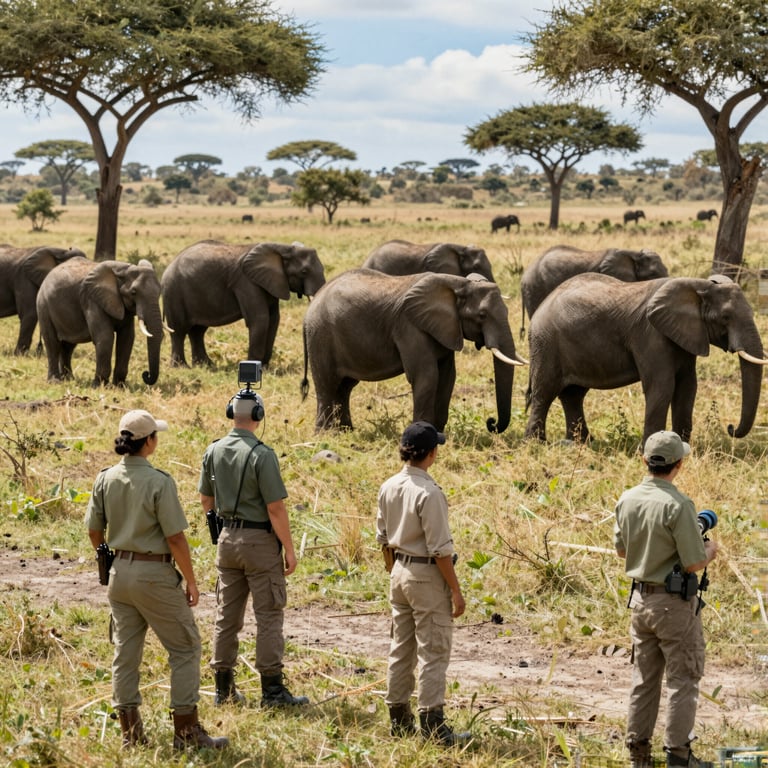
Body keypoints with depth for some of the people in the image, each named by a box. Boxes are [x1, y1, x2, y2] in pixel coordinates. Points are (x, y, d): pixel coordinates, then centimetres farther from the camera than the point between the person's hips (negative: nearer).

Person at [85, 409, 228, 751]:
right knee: (185, 649, 4)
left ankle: (130, 733, 15)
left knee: (125, 652, 12)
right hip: (154, 573, -6)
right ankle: (186, 732, 2)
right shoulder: (158, 481, -17)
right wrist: (191, 581, -6)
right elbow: (175, 537, -16)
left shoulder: (105, 479, 1)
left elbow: (94, 531, 9)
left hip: (119, 572, 6)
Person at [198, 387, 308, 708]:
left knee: (227, 615, 12)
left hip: (227, 538, 6)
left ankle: (224, 687, 16)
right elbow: (275, 508, -17)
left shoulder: (214, 451, 2)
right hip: (260, 540, -6)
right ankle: (272, 689, -1)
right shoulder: (261, 454, -17)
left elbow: (206, 500, 12)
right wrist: (289, 549, -9)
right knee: (269, 616, -1)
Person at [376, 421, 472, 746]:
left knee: (401, 648, 14)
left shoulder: (389, 487, 3)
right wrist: (456, 590, -13)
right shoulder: (428, 493, -21)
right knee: (433, 652, -2)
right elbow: (440, 548, -20)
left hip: (400, 573, 8)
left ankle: (399, 720, 20)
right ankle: (432, 724, -2)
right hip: (427, 575, -8)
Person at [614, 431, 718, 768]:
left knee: (644, 677, 16)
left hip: (640, 598, 7)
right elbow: (694, 563, -19)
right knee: (682, 678, 4)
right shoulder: (678, 505, -22)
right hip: (674, 602, -7)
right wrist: (710, 550, 2)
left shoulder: (627, 500, 0)